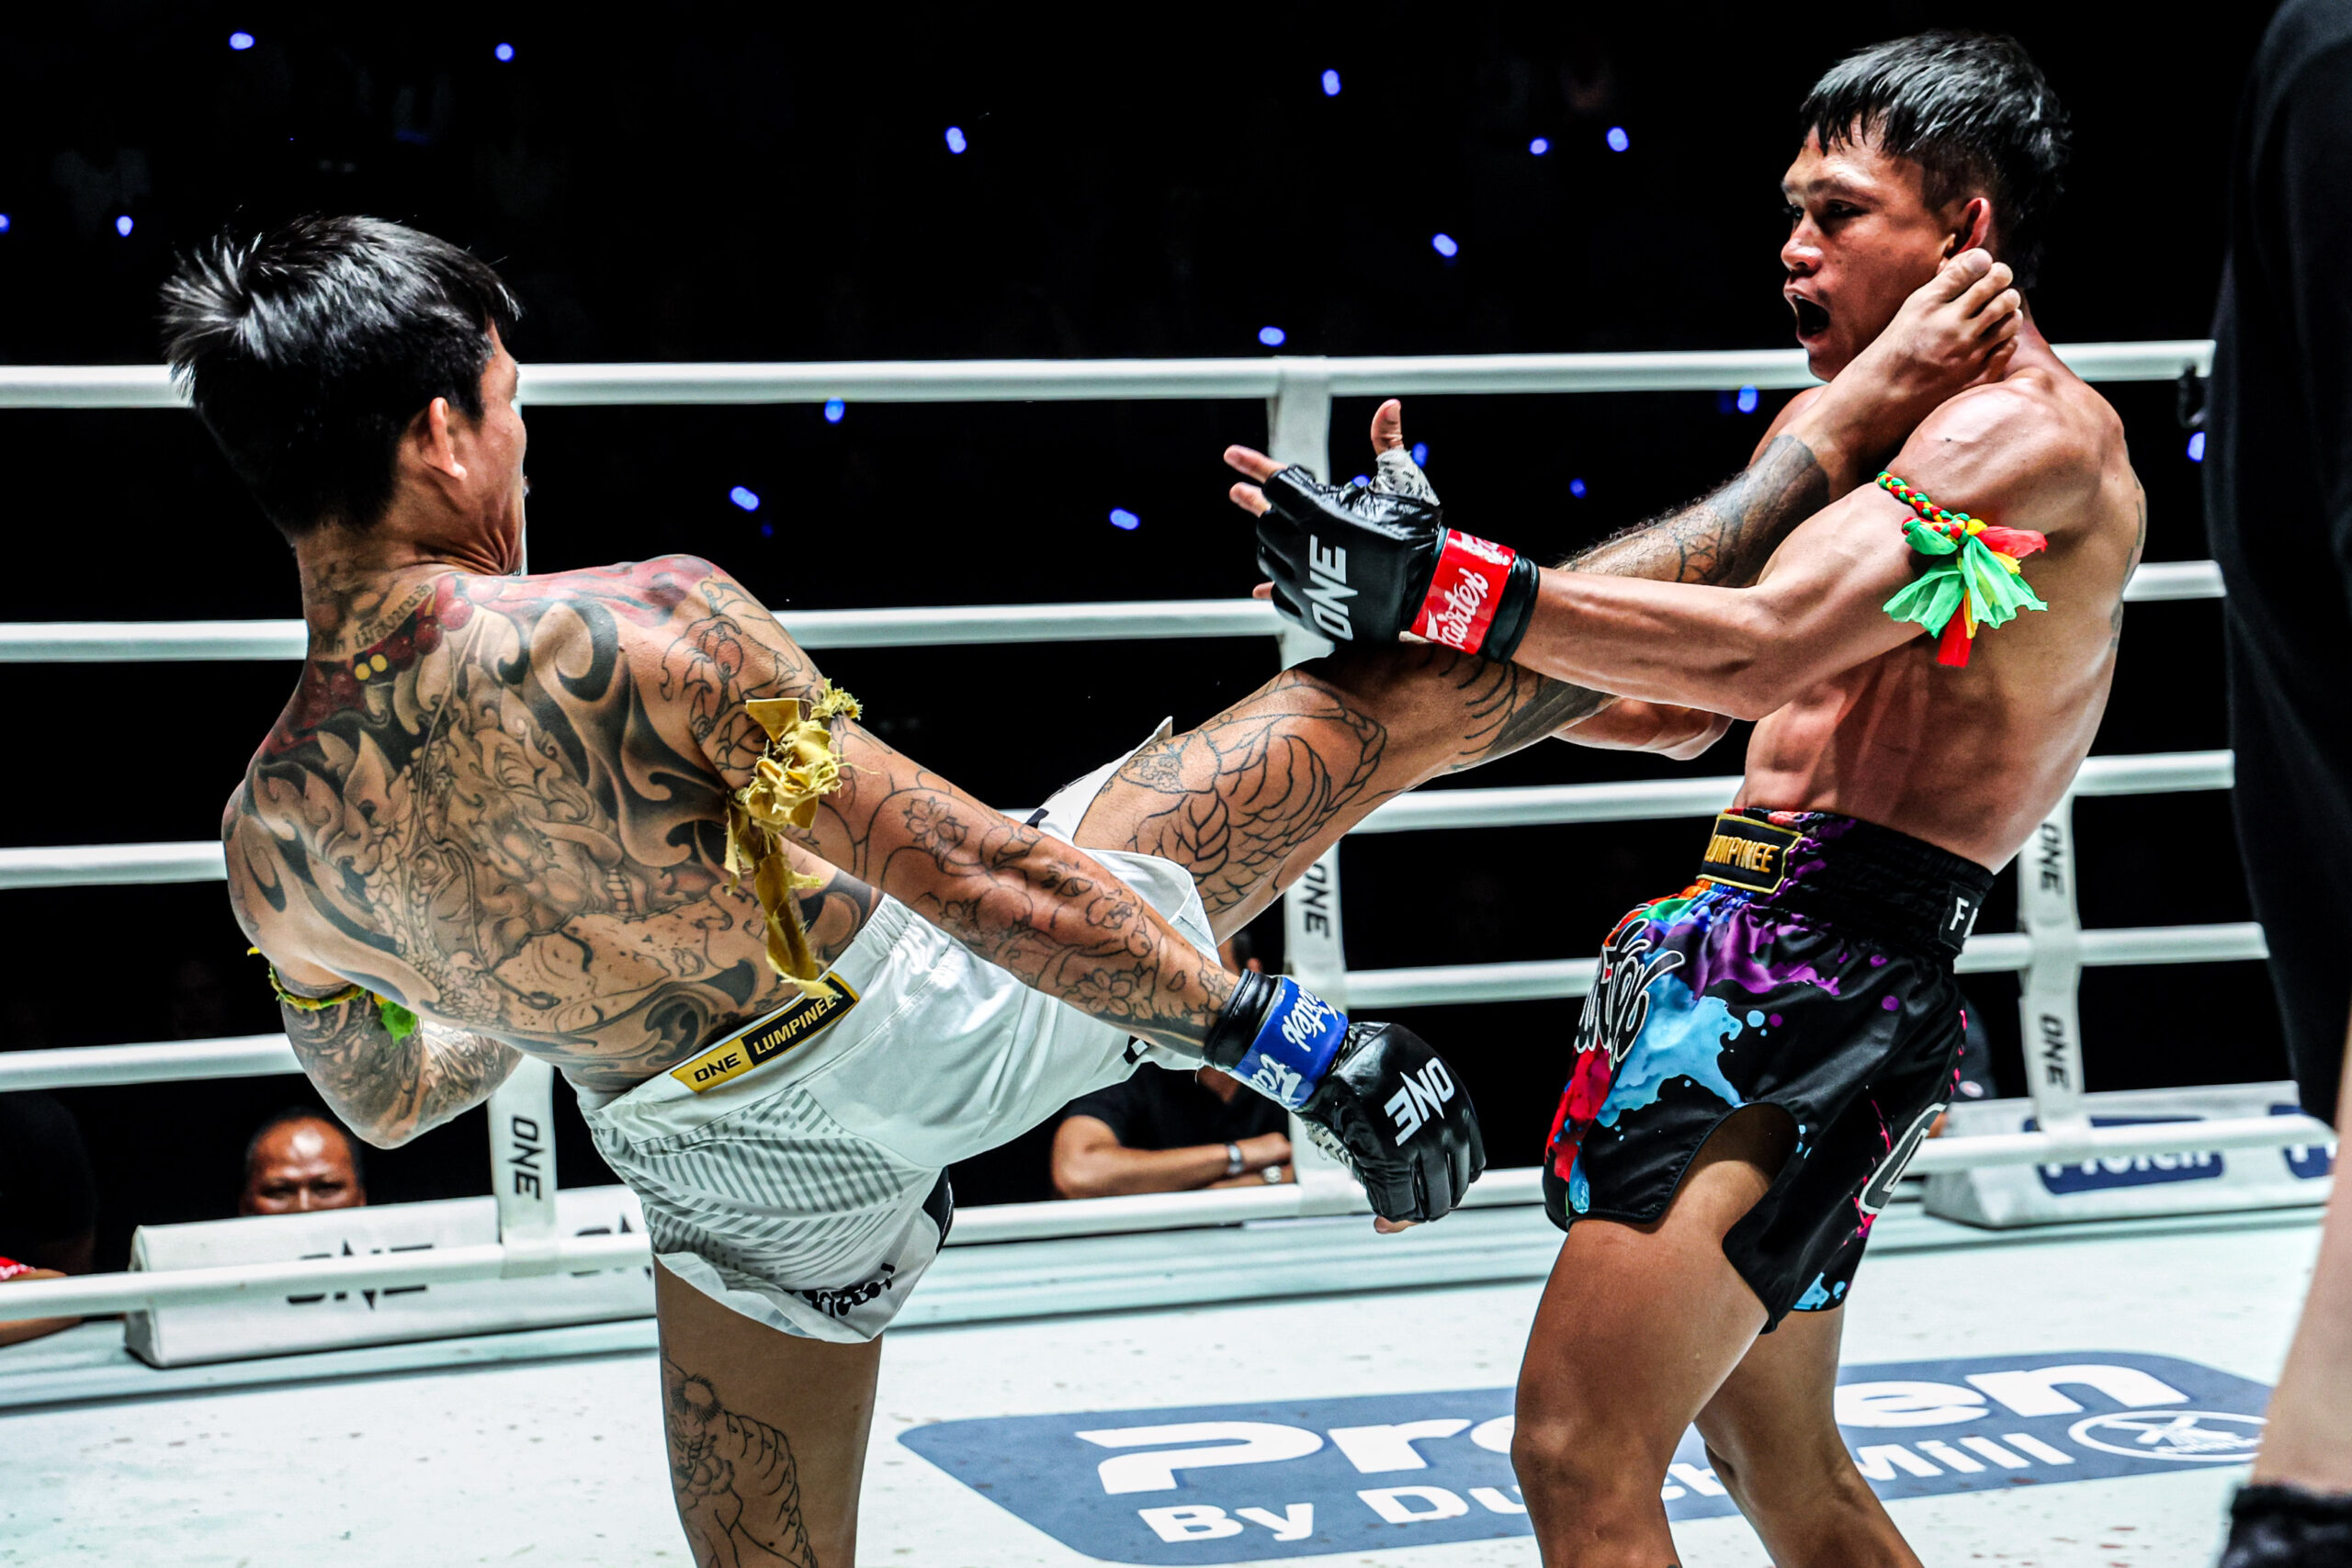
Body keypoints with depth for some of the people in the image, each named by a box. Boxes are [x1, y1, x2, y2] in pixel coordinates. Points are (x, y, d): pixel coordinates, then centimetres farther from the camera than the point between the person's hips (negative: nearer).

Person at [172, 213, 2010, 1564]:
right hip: (957, 1008, -4)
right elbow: (980, 875, -26)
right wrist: (1292, 1039, -20)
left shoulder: (275, 842, -9)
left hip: (737, 1177, 5)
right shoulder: (640, 630, -27)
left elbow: (383, 1098, 11)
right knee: (1388, 701, 6)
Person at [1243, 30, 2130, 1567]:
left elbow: (1762, 650, -26)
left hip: (1829, 971, -10)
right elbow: (1680, 700, 20)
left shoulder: (2033, 432, -11)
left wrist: (1440, 581, -29)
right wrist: (1421, 596, 7)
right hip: (1738, 940, 10)